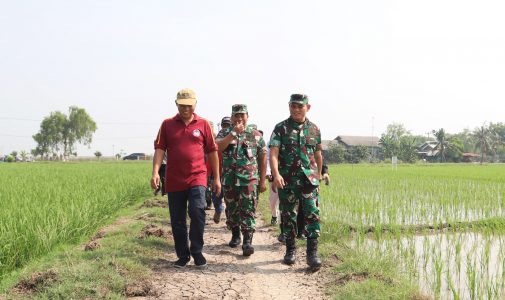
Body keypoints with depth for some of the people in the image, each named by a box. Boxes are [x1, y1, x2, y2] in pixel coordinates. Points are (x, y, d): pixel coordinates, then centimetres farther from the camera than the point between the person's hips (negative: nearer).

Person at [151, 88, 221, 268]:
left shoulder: (203, 124, 4)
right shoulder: (167, 124, 6)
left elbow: (212, 151, 6)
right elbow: (159, 149, 0)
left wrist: (217, 178, 6)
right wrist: (155, 172, -14)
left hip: (197, 177, -2)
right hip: (174, 180, 2)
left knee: (197, 211, -20)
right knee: (177, 220, 8)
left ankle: (197, 251, -2)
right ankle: (183, 255, 22)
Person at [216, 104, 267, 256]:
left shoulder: (256, 135, 4)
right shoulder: (224, 134, 6)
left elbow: (263, 158, 6)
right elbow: (217, 148, -14)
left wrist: (263, 180, 2)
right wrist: (234, 133, -19)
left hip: (249, 179, -2)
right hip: (229, 180, 2)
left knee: (248, 210, -8)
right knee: (232, 210, 12)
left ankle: (247, 241, -9)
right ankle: (235, 235, 29)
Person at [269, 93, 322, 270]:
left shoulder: (314, 129, 8)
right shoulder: (281, 128, 0)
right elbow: (273, 153, -9)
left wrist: (319, 174, 25)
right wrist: (276, 174, -23)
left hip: (309, 179, 1)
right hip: (286, 181, -1)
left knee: (312, 214, -9)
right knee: (288, 216, 8)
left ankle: (312, 252, -5)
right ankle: (290, 250, 22)